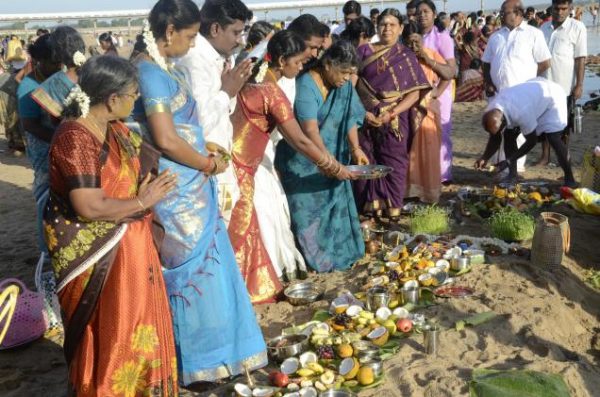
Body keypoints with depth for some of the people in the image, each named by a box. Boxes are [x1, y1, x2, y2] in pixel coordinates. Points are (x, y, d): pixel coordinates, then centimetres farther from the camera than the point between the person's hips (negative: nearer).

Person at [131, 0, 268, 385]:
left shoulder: (165, 69, 12)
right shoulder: (151, 73, -18)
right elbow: (166, 140, -24)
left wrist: (206, 147, 9)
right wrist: (209, 164, -10)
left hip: (191, 189, 9)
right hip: (177, 192, -9)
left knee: (207, 265, 18)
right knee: (193, 268, 2)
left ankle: (205, 348, 33)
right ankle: (195, 360, 19)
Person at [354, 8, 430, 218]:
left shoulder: (407, 57, 6)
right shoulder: (364, 51, 8)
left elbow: (415, 93, -2)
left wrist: (391, 114, -14)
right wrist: (362, 112, -11)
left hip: (394, 122, -1)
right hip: (366, 120, 1)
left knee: (393, 169, 0)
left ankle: (393, 215, 10)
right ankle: (370, 213, 13)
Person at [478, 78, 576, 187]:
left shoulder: (521, 113, -43)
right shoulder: (490, 113, -23)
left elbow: (531, 141, -28)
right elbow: (495, 139, -7)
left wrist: (508, 161, -28)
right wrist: (484, 158, -22)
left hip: (551, 95, -7)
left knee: (553, 138, -20)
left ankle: (569, 179, -7)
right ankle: (512, 173, 6)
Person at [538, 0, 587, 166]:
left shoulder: (577, 27, -7)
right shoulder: (544, 27, 7)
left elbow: (580, 59, -10)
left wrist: (579, 85, -13)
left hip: (565, 85, -4)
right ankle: (545, 156, 18)